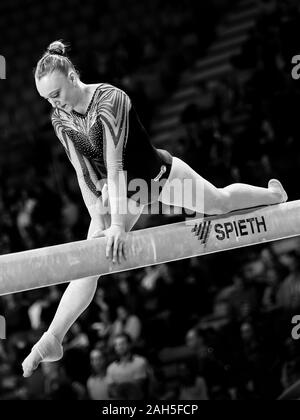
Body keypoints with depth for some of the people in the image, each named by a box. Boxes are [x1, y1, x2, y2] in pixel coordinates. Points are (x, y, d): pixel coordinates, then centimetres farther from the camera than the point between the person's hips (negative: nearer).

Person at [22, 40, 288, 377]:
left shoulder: (109, 100, -33)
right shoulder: (61, 121, -15)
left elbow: (114, 164, -38)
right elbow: (84, 173, -11)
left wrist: (118, 224, -40)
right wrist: (98, 222, -18)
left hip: (159, 175, -4)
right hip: (121, 191, 4)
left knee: (220, 203, 17)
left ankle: (274, 195, 48)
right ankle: (52, 340, -2)